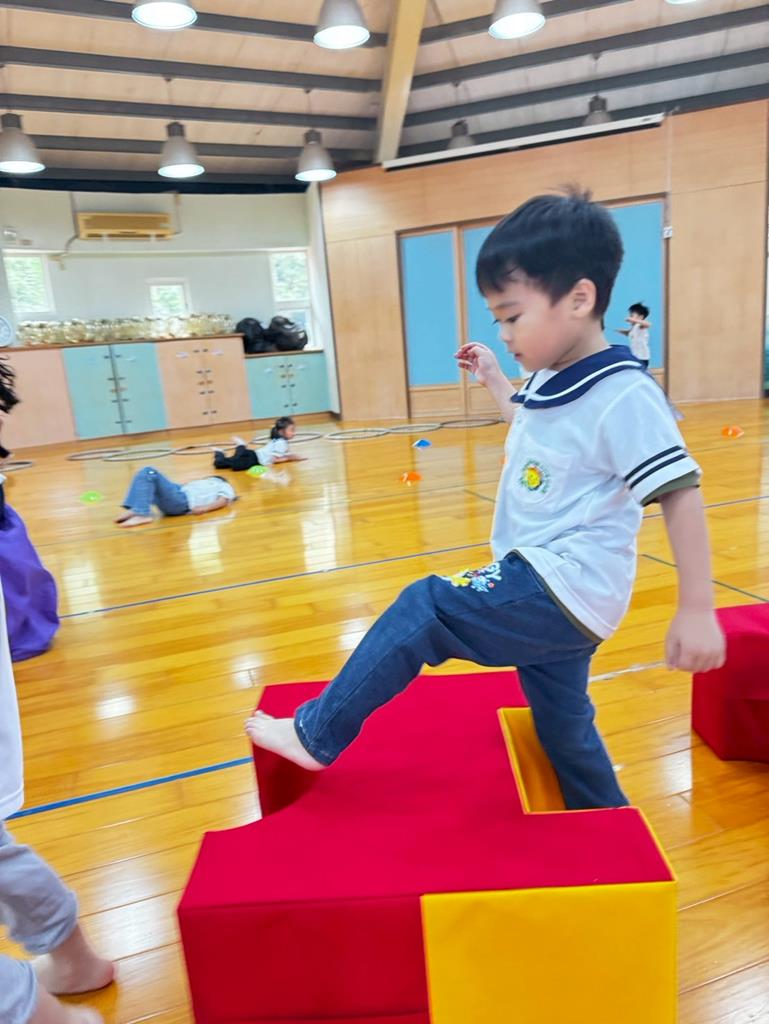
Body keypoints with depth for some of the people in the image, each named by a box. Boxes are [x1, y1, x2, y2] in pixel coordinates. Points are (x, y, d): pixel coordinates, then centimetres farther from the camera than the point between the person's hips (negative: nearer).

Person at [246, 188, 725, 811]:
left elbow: (680, 494, -20)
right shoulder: (550, 383, 8)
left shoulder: (624, 396, -19)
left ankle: (316, 734, 6)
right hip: (549, 594, 10)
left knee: (424, 609, -10)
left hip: (564, 591, -9)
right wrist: (492, 379, 28)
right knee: (564, 728, 20)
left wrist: (697, 611, -20)